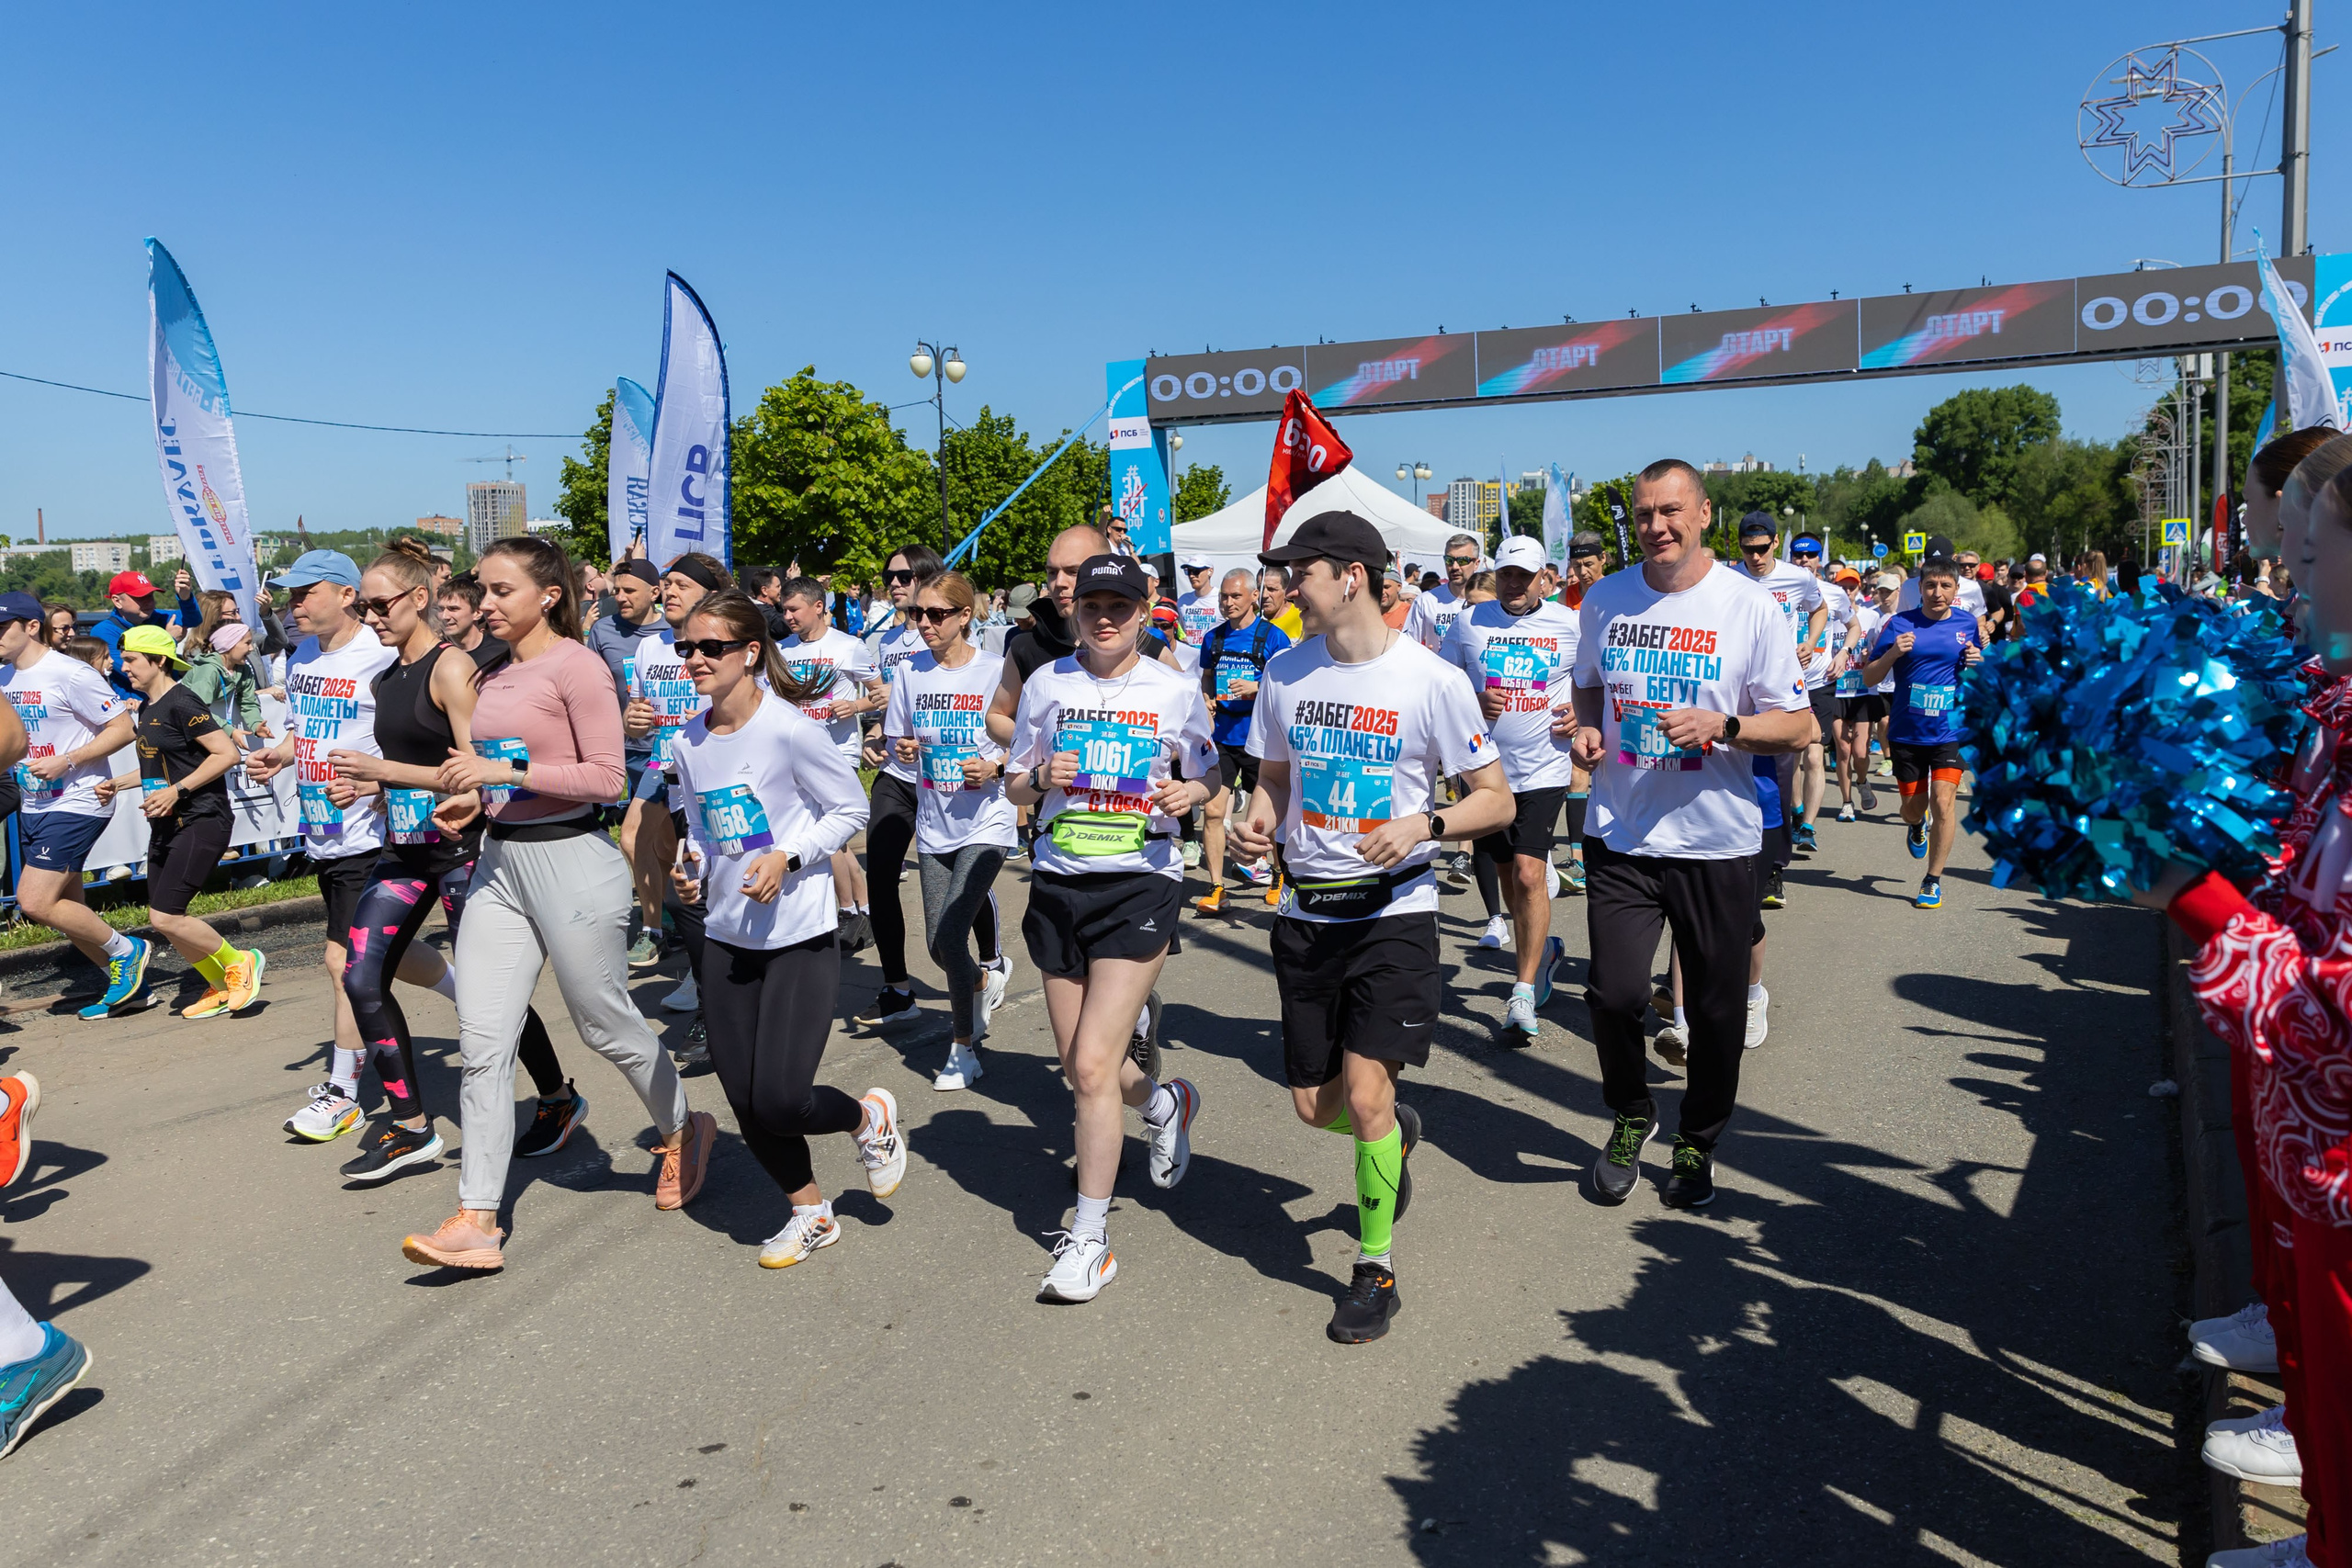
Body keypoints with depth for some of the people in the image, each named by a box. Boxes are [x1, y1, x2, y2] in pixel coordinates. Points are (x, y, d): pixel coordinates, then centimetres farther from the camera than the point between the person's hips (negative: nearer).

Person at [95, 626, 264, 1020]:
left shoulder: (181, 703, -13)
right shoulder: (147, 708, 15)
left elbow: (227, 754, -20)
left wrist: (176, 790, -22)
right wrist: (119, 784, 16)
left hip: (200, 822, -10)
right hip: (166, 826, 10)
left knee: (165, 917, -15)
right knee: (162, 919, 8)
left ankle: (241, 962, 5)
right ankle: (222, 988, 22)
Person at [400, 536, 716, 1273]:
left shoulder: (576, 666, -11)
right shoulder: (492, 676, 13)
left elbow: (605, 776, -16)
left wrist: (506, 770, -20)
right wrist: (472, 799, 5)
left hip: (572, 860, -7)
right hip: (500, 860, 7)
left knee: (605, 1024, 8)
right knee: (482, 1041, 0)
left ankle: (681, 1131, 35)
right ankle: (477, 1221, 5)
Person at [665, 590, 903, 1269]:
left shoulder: (788, 730, -14)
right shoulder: (687, 744, 4)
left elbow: (850, 810, -7)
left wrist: (787, 858, -20)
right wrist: (690, 868, -2)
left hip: (800, 936, -6)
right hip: (726, 936, 6)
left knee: (781, 1102, -11)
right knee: (745, 1102, 8)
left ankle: (870, 1117, 23)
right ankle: (812, 1213, 31)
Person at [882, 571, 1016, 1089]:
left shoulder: (997, 671, -8)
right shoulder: (911, 672, 3)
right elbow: (895, 742, 10)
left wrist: (995, 768, -20)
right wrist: (902, 749, -12)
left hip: (985, 822, -5)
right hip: (934, 825, 5)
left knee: (949, 936, -14)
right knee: (938, 945, 10)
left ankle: (964, 1050, 5)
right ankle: (989, 974, 45)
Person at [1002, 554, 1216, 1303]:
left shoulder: (1174, 691, 0)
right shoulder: (1046, 683, 5)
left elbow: (1210, 774, 12)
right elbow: (1015, 785, 12)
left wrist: (1189, 792, -11)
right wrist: (1040, 776, -11)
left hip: (1141, 883, -4)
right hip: (1058, 883, 4)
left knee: (1093, 1066, -11)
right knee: (1081, 1068, 12)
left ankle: (1090, 1236, 4)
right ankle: (1166, 1103, 47)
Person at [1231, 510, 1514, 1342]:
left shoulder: (1431, 680, -9)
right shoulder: (1285, 672, 4)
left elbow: (1498, 802, -4)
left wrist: (1425, 824, -22)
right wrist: (1259, 815, -6)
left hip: (1393, 910, -5)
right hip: (1306, 911, 5)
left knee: (1364, 1095, -11)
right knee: (1315, 1106, 9)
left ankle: (1377, 1268, 12)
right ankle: (1398, 1130, 45)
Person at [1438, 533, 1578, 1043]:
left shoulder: (1569, 625, 0)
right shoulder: (1469, 621, 3)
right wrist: (1471, 701, -9)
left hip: (1544, 769, -3)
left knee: (1529, 874, -14)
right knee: (1508, 877, 14)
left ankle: (1524, 993, -6)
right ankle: (1543, 949, 41)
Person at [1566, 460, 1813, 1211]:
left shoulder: (1751, 605, -6)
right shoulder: (1604, 599, 4)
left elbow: (1798, 726, -4)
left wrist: (1722, 727, -21)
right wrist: (1585, 728, -1)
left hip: (1717, 842, -1)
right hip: (1620, 837, 2)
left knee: (1716, 1008, 8)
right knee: (1614, 993, -4)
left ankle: (1698, 1142, 32)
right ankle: (1630, 1119, 25)